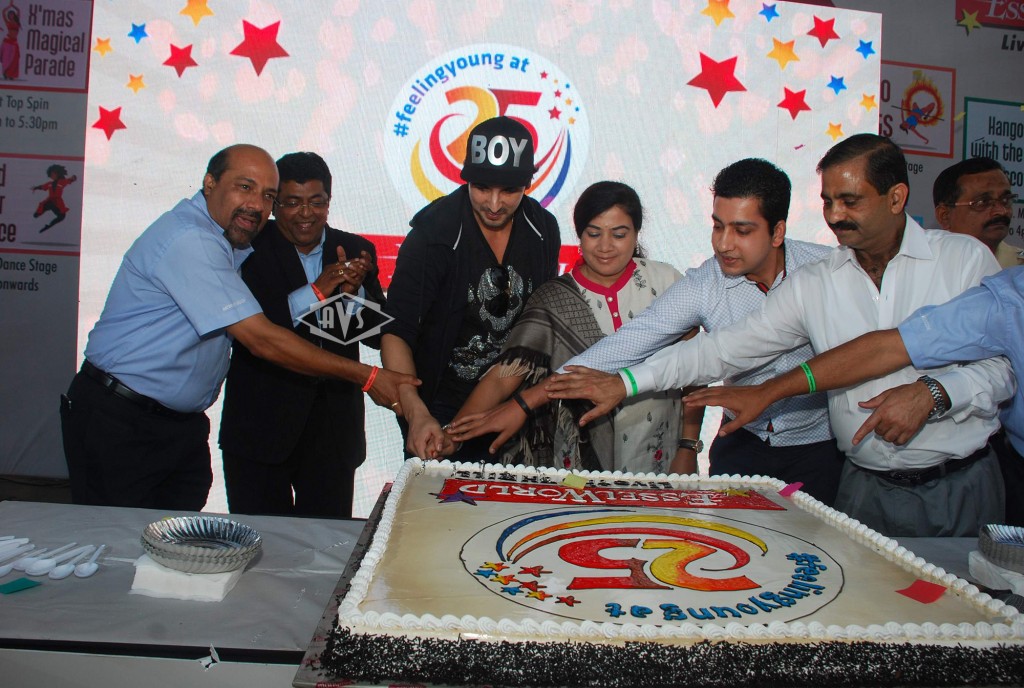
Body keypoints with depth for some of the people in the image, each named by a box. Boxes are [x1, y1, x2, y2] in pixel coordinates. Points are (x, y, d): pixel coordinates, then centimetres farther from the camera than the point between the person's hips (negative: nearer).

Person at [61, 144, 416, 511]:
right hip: (118, 423, -8)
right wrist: (365, 377, -23)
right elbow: (260, 338, -25)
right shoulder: (189, 240, -22)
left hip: (182, 423, 8)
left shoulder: (231, 240, 7)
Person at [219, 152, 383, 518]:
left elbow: (379, 334, 3)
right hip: (261, 425, -3)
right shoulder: (249, 249, -5)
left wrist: (354, 291, -16)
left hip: (334, 429, 3)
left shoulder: (355, 251, 6)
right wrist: (315, 291, -22)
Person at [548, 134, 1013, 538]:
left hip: (963, 484, 0)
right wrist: (626, 382, -9)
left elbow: (1001, 365, -2)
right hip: (869, 490, 1)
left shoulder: (965, 259, -3)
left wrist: (934, 394, -22)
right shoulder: (813, 284, -1)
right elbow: (724, 348, -3)